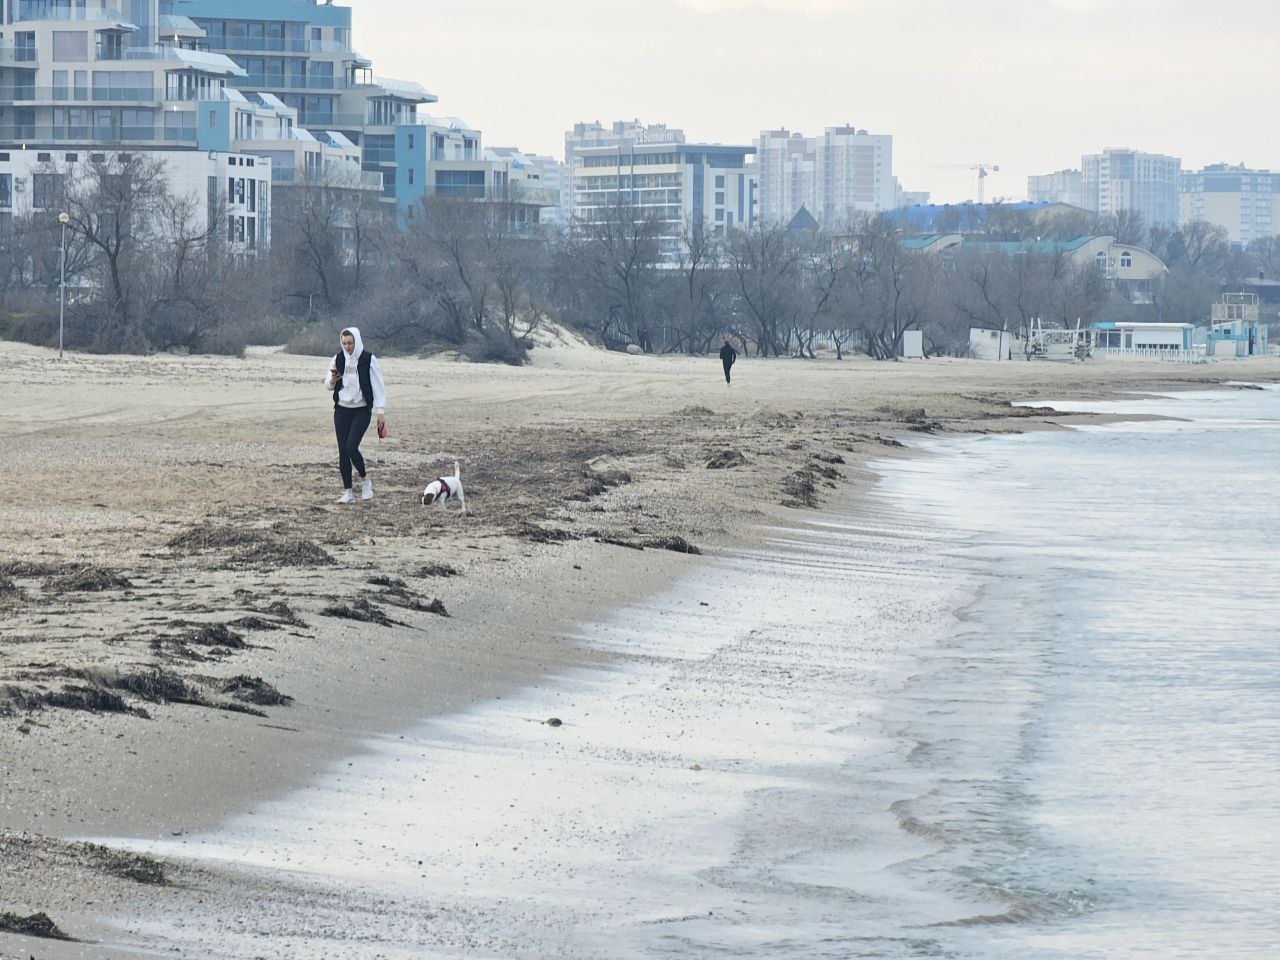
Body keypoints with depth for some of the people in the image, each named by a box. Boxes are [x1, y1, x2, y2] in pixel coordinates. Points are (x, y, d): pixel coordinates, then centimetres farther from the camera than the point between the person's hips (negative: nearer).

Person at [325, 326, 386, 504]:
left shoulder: (368, 360, -6)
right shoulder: (338, 359, 4)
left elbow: (378, 387, -3)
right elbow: (328, 385, 11)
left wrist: (380, 412, -7)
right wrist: (332, 380, -14)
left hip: (361, 410, -4)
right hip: (342, 409, 4)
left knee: (351, 447, -18)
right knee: (343, 451, 0)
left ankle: (365, 480, 6)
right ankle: (348, 492, 6)